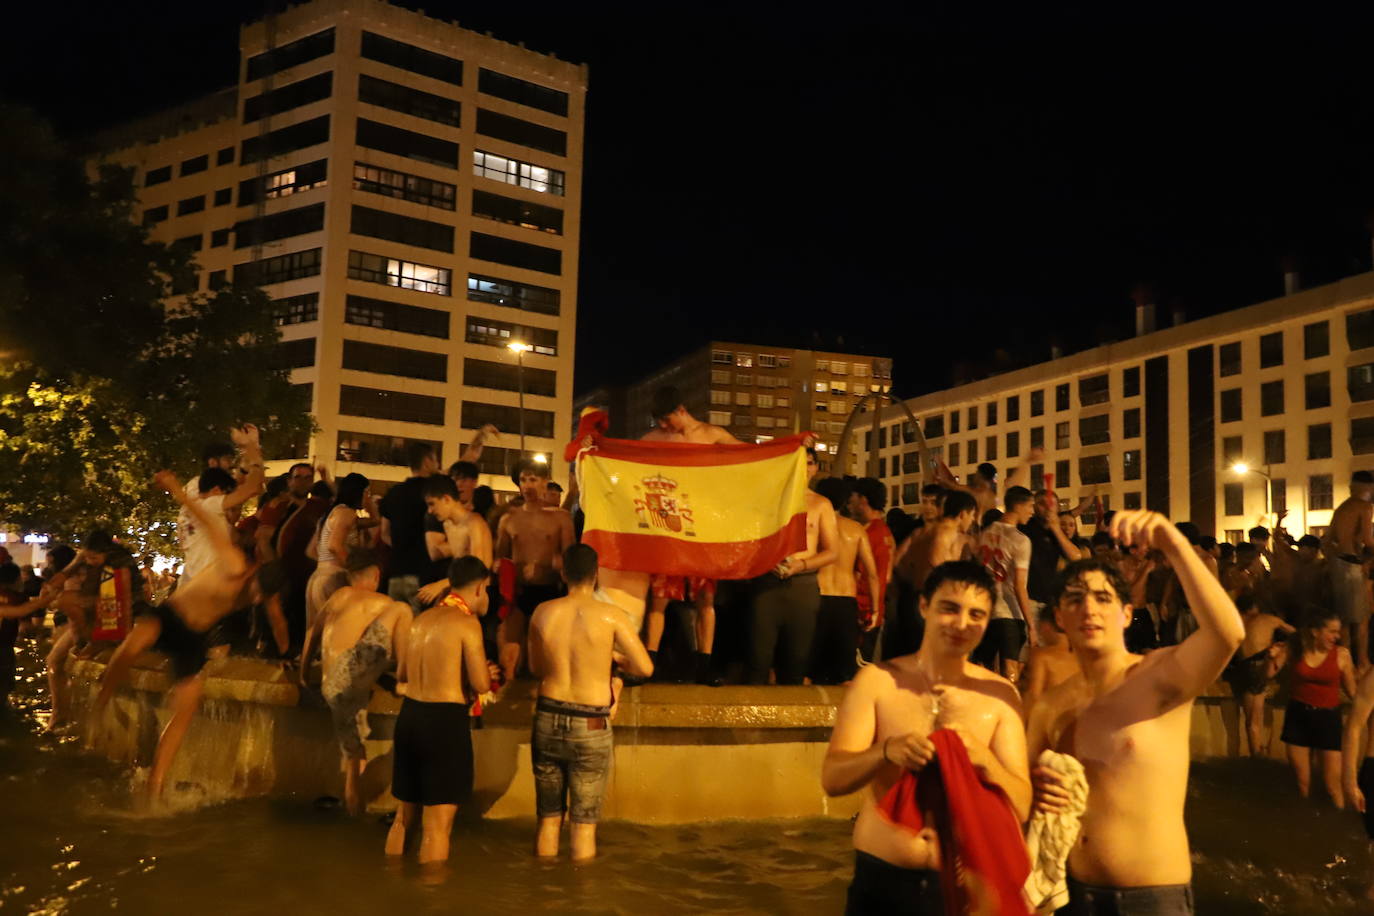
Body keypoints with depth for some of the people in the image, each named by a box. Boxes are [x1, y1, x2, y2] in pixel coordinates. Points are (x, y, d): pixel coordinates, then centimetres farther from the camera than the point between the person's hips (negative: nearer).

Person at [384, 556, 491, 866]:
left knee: (404, 816, 20)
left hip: (409, 715, 8)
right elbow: (481, 685, -14)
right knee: (437, 825, -1)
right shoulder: (467, 623, -11)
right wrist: (477, 674, 8)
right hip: (445, 720, -8)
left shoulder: (421, 619, 12)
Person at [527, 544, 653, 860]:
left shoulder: (543, 612, -1)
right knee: (584, 823, 7)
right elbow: (645, 668, -5)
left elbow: (536, 667, 11)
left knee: (548, 817, 16)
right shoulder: (611, 615, -10)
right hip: (590, 726, -3)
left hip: (548, 719, 3)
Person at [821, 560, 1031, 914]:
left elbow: (1020, 808, -6)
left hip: (963, 884, 1)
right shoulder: (876, 680, -5)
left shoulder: (1000, 695, -2)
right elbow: (832, 779, -11)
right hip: (880, 880, -1)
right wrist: (886, 751, -30)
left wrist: (983, 758, -26)